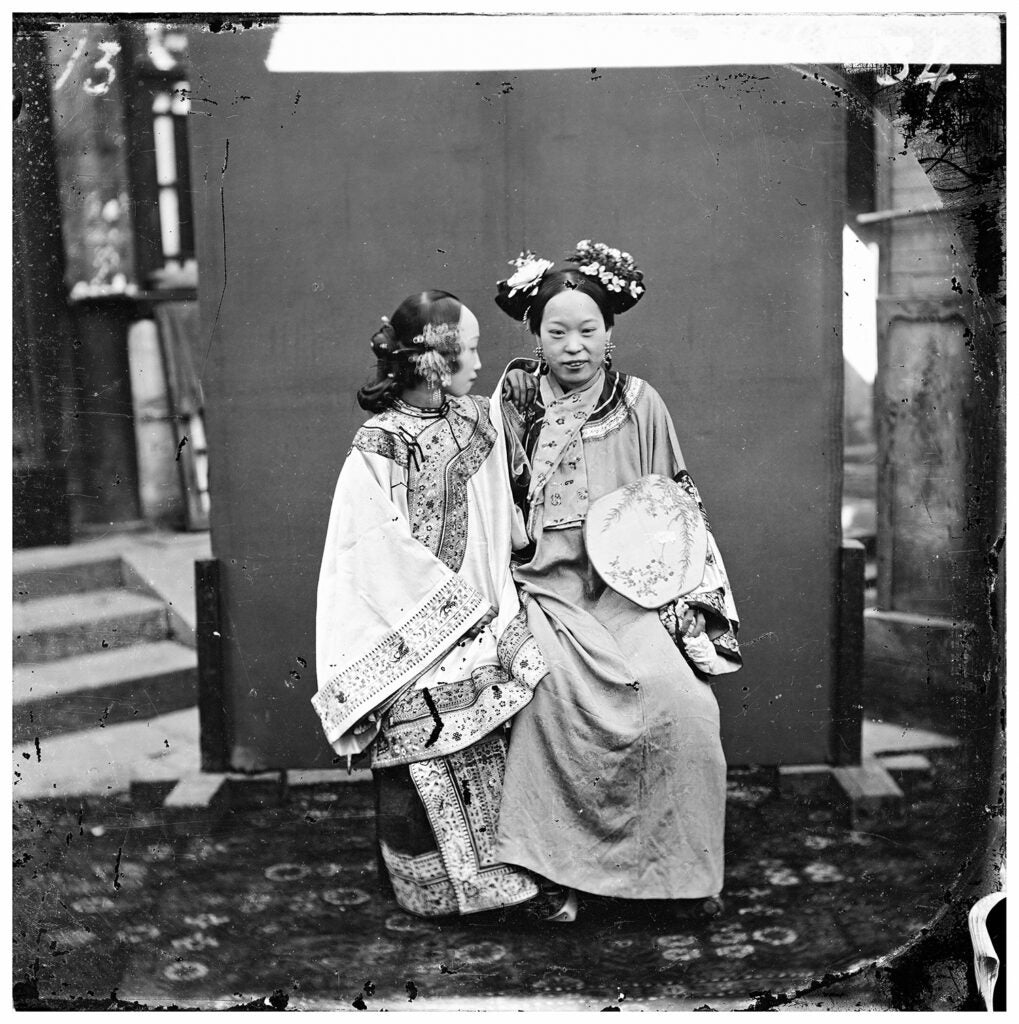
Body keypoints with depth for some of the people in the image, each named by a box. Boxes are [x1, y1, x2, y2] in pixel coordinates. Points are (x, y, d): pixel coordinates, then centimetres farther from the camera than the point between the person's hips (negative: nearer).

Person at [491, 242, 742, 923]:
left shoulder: (641, 404, 6)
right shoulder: (516, 405, 5)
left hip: (630, 591, 1)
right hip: (548, 591, -1)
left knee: (682, 701, -21)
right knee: (556, 693, -29)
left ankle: (682, 868, -1)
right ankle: (562, 871, -13)